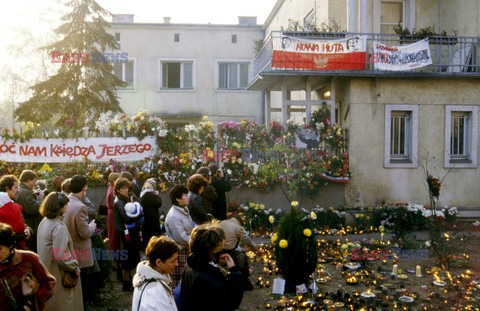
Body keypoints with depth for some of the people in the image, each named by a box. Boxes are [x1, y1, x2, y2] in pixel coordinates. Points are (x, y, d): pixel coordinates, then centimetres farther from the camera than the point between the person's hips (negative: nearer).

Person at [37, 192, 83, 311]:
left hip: (47, 272, 9)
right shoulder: (59, 227, -25)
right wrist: (75, 267, -13)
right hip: (59, 275, -9)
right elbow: (61, 256, -27)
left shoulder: (44, 222, 4)